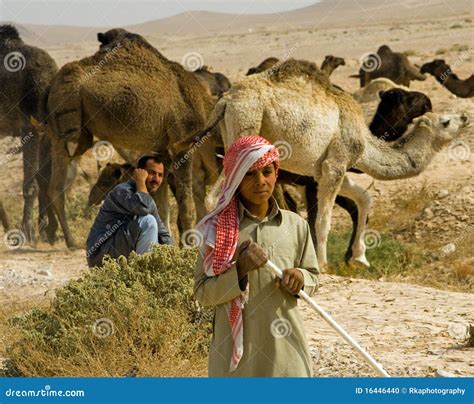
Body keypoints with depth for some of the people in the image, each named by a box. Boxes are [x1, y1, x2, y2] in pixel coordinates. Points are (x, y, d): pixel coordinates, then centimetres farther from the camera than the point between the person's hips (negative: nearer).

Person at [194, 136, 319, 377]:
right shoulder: (218, 228, 0)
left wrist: (300, 277, -7)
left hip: (283, 343, 2)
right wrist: (240, 270, -17)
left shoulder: (295, 225, 6)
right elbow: (202, 293, -2)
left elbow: (313, 276, 16)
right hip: (235, 344, -2)